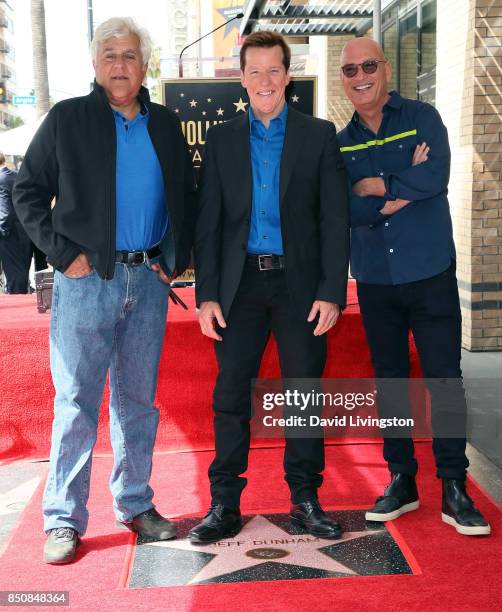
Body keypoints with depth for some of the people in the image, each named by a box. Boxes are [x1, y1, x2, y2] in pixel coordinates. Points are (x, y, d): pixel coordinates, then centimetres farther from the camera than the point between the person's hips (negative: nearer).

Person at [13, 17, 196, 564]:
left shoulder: (165, 125, 11)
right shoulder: (67, 119, 1)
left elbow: (186, 197, 18)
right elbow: (27, 191, 0)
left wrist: (177, 257, 6)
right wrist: (62, 252, -9)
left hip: (148, 279, 4)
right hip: (86, 278, -3)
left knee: (138, 400, 12)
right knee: (76, 402, 0)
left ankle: (135, 505, 25)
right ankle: (64, 520, 12)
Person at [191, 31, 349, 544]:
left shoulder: (319, 135, 5)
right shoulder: (221, 139, 9)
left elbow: (334, 220, 0)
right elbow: (208, 222, 6)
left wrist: (331, 291, -8)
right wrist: (206, 294, -2)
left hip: (299, 282, -1)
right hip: (240, 283, 1)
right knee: (231, 395, 3)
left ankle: (305, 499, 20)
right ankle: (225, 504, 14)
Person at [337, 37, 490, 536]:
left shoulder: (421, 118, 0)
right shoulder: (341, 143, 7)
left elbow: (435, 177, -18)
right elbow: (342, 210, -7)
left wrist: (374, 186, -9)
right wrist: (404, 190, -13)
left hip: (430, 274, -3)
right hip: (374, 279, 3)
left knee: (444, 379, -2)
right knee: (389, 380, 10)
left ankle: (454, 489, 10)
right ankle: (401, 480, 23)